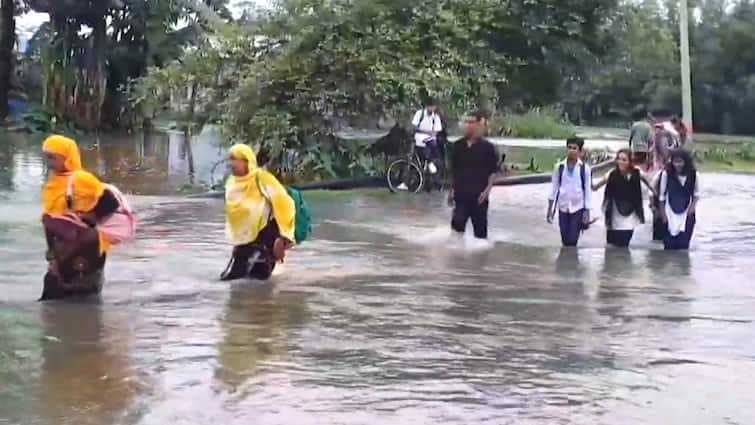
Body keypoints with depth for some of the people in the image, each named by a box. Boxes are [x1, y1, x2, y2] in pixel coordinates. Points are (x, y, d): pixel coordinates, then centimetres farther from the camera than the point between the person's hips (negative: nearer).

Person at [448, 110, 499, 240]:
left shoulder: (487, 147, -5)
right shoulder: (458, 146, 6)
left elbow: (494, 171, -4)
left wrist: (487, 189, -16)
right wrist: (451, 191, 14)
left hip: (479, 195, -2)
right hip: (461, 194, 2)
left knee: (480, 228, 7)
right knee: (457, 224, -10)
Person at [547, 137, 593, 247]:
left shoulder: (585, 168, -6)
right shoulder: (560, 167, -1)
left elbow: (588, 191, -2)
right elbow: (554, 187, 5)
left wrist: (587, 212, -4)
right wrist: (550, 209, 5)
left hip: (578, 208, -2)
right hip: (563, 208, 2)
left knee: (572, 241, -6)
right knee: (565, 241, 7)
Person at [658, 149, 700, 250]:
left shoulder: (693, 174, -6)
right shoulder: (666, 173, -12)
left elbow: (696, 193, 9)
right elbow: (662, 195, -3)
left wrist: (693, 206, -6)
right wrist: (663, 213, -3)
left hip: (687, 214, 1)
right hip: (671, 214, -1)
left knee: (684, 245, -3)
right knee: (669, 245, -2)